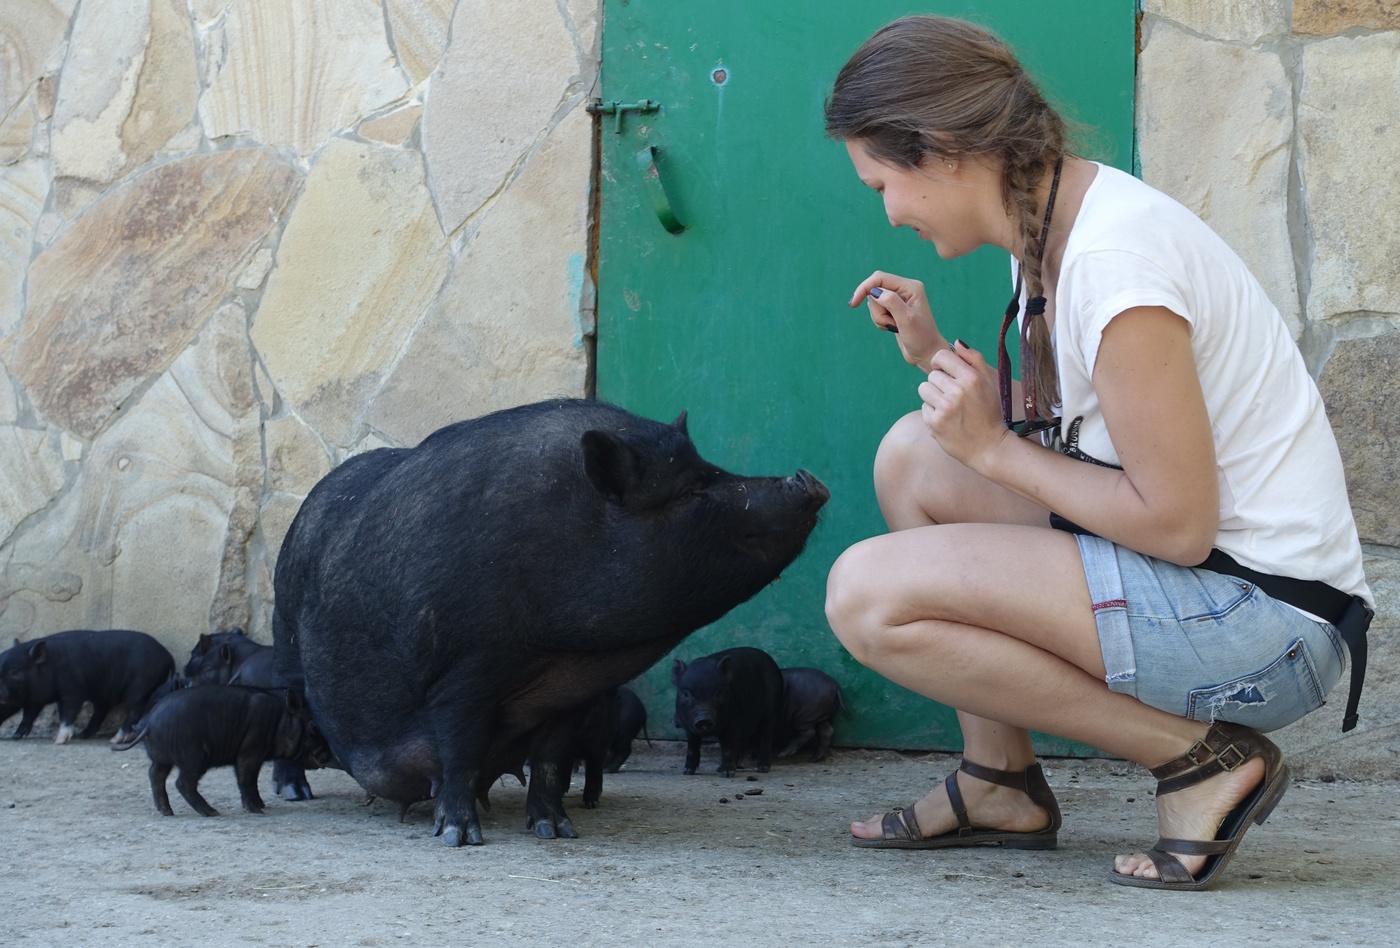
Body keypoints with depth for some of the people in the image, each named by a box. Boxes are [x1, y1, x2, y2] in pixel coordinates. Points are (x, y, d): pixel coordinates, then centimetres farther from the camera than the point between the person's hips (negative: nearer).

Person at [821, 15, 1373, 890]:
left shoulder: (1114, 260, -22)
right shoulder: (1046, 228, 7)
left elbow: (1178, 522, -22)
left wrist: (994, 449, -13)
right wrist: (938, 356, 5)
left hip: (1264, 620, -10)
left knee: (866, 595, -16)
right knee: (912, 456, 11)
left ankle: (1199, 759, -9)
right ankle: (1002, 782, 13)